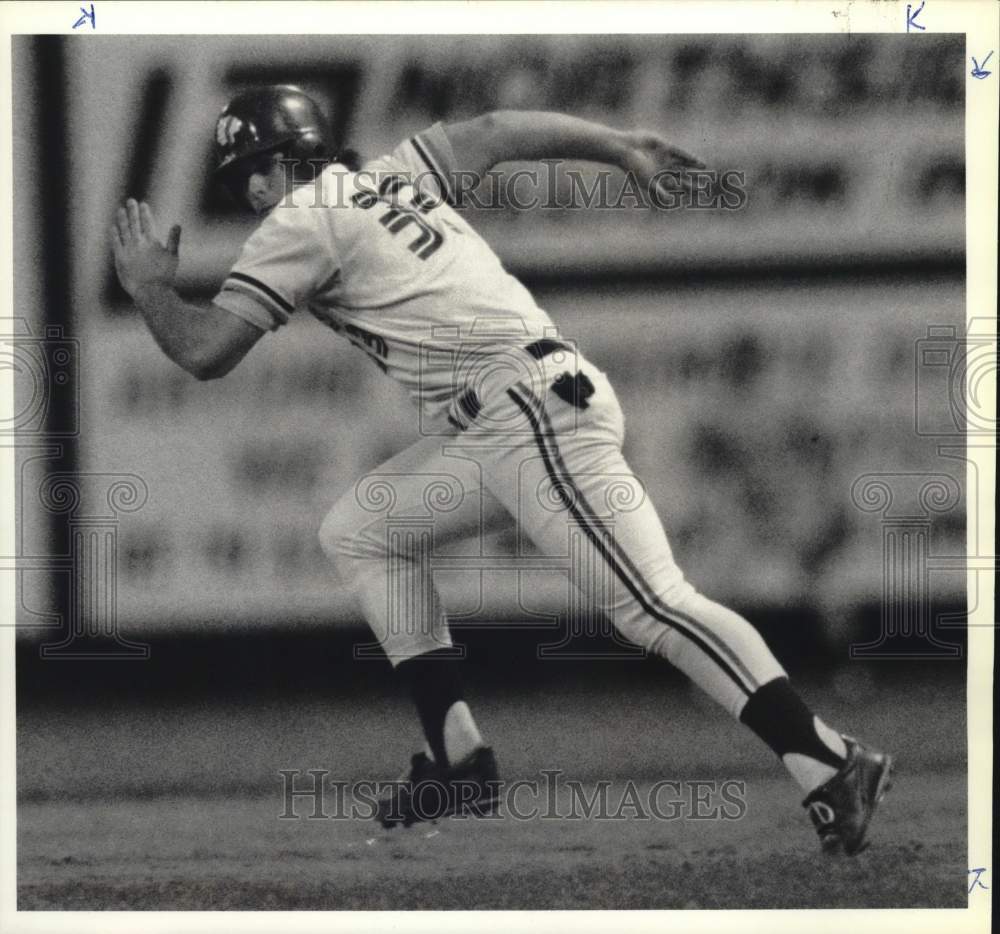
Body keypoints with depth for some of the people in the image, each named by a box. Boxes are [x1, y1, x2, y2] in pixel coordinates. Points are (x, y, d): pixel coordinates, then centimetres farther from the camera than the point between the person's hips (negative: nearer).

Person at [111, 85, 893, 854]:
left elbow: (205, 352, -6)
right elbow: (498, 133, 18)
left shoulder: (301, 223, -3)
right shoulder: (391, 176, 21)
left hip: (535, 413, -10)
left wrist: (148, 286, 11)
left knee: (652, 603, -19)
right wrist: (625, 148, 18)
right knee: (359, 531, 18)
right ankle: (460, 760, 13)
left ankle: (829, 768, -28)